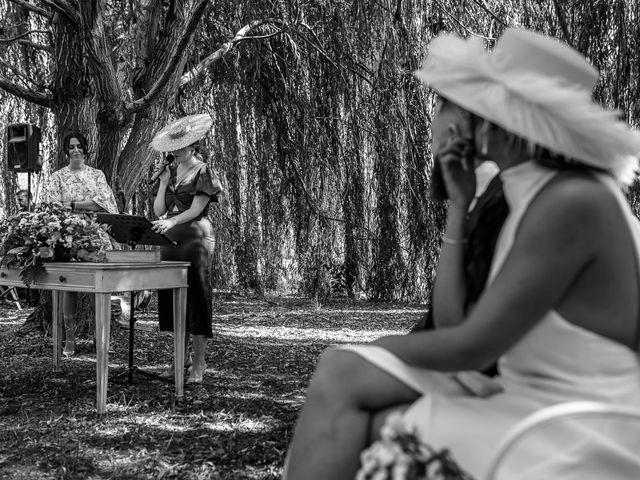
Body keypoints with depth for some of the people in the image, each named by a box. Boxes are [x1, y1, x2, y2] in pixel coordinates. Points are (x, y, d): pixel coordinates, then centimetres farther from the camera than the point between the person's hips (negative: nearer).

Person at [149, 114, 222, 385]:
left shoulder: (202, 172, -2)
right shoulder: (169, 172, 16)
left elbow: (196, 209, -14)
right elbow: (158, 211, 12)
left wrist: (172, 221, -29)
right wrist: (163, 184, -1)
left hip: (195, 237, -6)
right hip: (170, 240, 6)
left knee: (195, 296, -6)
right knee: (172, 297, 5)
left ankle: (199, 364, -3)